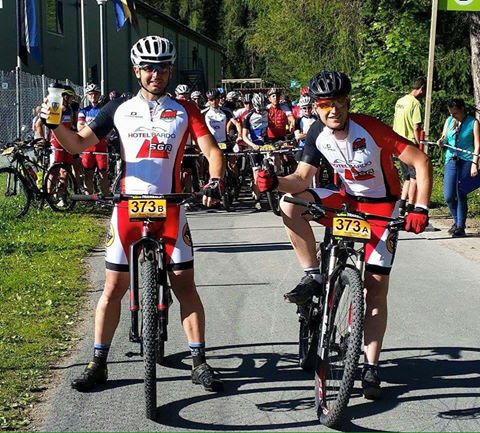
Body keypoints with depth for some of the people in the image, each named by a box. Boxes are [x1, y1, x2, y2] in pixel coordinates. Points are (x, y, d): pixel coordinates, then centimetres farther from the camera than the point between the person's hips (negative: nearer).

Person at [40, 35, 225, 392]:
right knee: (114, 288, 5)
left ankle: (199, 363, 10)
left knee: (185, 286, 1)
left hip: (170, 209, -1)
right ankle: (98, 364, 15)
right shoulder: (119, 109, 6)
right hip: (128, 208, 1)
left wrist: (215, 181, -24)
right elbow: (78, 144, 7)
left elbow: (212, 150, -4)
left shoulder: (184, 110, 4)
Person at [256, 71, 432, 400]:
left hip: (381, 206, -4)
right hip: (347, 199, 4)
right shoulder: (318, 134, -10)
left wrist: (421, 208, -32)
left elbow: (421, 161, -23)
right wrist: (275, 183, -30)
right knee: (290, 206, -22)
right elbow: (302, 179, -8)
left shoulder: (370, 129, -25)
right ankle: (314, 277, -7)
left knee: (376, 286, -6)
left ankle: (371, 368, 3)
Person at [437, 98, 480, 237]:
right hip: (451, 161, 4)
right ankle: (457, 221, 22)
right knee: (448, 196, -1)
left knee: (461, 195, -4)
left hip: (466, 162, -4)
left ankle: (460, 227, 5)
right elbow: (444, 137, 21)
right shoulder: (449, 121, 12)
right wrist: (441, 141, -4)